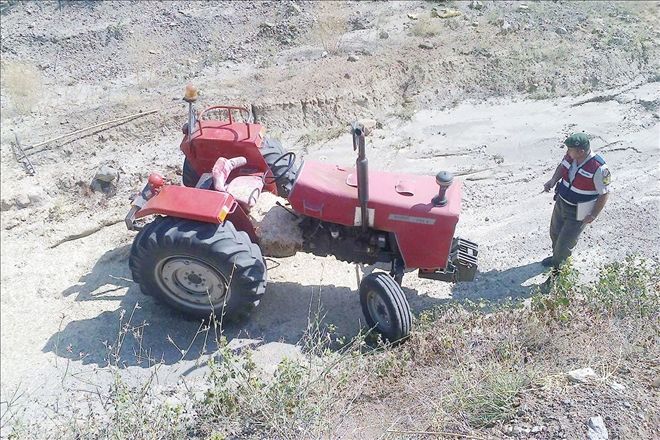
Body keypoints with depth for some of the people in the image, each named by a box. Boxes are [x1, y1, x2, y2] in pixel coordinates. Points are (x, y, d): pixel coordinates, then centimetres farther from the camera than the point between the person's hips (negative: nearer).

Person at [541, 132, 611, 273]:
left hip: (578, 214, -7)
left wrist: (594, 215, -18)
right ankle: (557, 257, 52)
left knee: (565, 242, 6)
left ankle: (558, 264, 33)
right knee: (555, 232, 25)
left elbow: (604, 193, -19)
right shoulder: (570, 156, -11)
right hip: (561, 203, 7)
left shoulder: (598, 168, -30)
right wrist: (553, 180, -6)